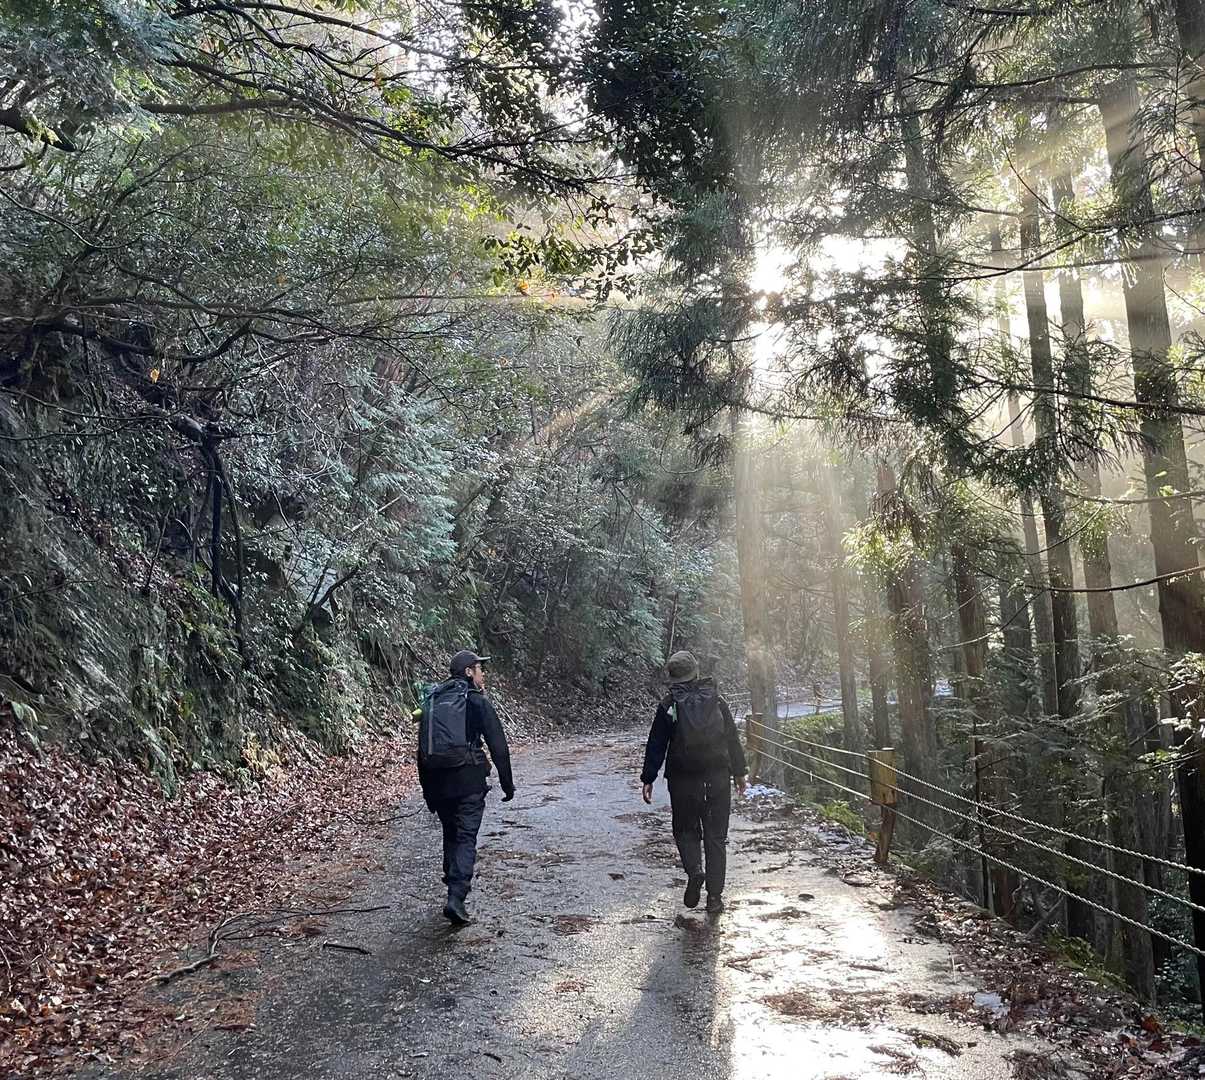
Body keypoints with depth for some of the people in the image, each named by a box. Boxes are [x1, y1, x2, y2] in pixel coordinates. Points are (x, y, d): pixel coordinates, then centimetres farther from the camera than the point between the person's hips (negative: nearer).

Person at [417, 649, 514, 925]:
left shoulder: (431, 701, 15)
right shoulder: (476, 700, -1)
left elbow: (422, 747, 17)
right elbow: (498, 745, -4)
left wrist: (427, 791, 22)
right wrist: (507, 783, 4)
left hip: (436, 781, 5)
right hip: (468, 780, -5)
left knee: (451, 835, 20)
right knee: (466, 838, -3)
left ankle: (455, 890, 27)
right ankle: (456, 899, -13)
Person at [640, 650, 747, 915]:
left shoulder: (669, 706, -4)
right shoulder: (717, 701, 3)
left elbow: (656, 746, -4)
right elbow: (733, 740, 8)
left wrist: (648, 779, 2)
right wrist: (739, 772, 18)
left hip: (683, 781, -2)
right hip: (718, 779, 2)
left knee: (686, 831, 16)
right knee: (716, 837, 10)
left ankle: (695, 870, -10)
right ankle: (715, 897, 11)